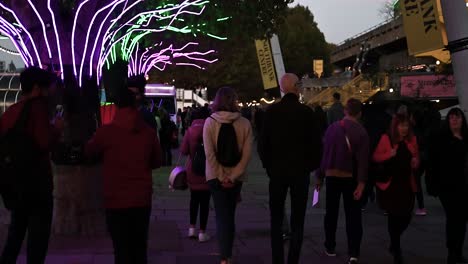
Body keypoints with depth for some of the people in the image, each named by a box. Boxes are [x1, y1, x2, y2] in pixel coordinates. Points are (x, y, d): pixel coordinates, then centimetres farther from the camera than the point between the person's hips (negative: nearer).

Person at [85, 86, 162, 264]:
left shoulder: (106, 131, -11)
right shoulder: (149, 132, -1)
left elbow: (89, 152, 8)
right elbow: (156, 162, 12)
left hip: (116, 200, -3)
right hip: (142, 199, 3)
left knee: (122, 249, 1)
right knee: (140, 249, 11)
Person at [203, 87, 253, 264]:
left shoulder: (210, 122, -9)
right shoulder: (244, 123, -6)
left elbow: (209, 153, -13)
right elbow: (247, 154, -9)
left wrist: (220, 177, -9)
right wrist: (233, 176, -8)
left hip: (217, 177, -2)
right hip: (236, 176, 2)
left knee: (222, 215, 4)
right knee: (230, 215, 16)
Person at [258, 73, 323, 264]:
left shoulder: (272, 111, -5)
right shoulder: (307, 112, -8)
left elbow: (263, 143, -3)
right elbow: (316, 143, -6)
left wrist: (268, 166, 9)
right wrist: (311, 166, 7)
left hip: (277, 171, 1)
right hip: (300, 171, -1)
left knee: (276, 220, 11)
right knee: (297, 221, 7)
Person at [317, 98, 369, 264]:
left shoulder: (332, 128, -2)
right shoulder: (361, 132, -9)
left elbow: (324, 153, 1)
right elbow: (363, 160, -15)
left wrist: (320, 176, 8)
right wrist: (361, 183, -17)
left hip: (332, 175, 2)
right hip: (351, 177, -2)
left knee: (331, 213, 15)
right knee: (353, 215, 3)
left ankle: (330, 247, 23)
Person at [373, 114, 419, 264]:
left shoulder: (412, 139, 7)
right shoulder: (386, 138, -5)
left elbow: (416, 158, 18)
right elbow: (375, 157, -3)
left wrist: (416, 163, -5)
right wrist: (389, 154, -20)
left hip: (407, 183, 4)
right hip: (390, 183, -4)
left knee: (406, 217, 4)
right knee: (394, 216, 0)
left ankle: (394, 244, 32)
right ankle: (396, 251, 14)